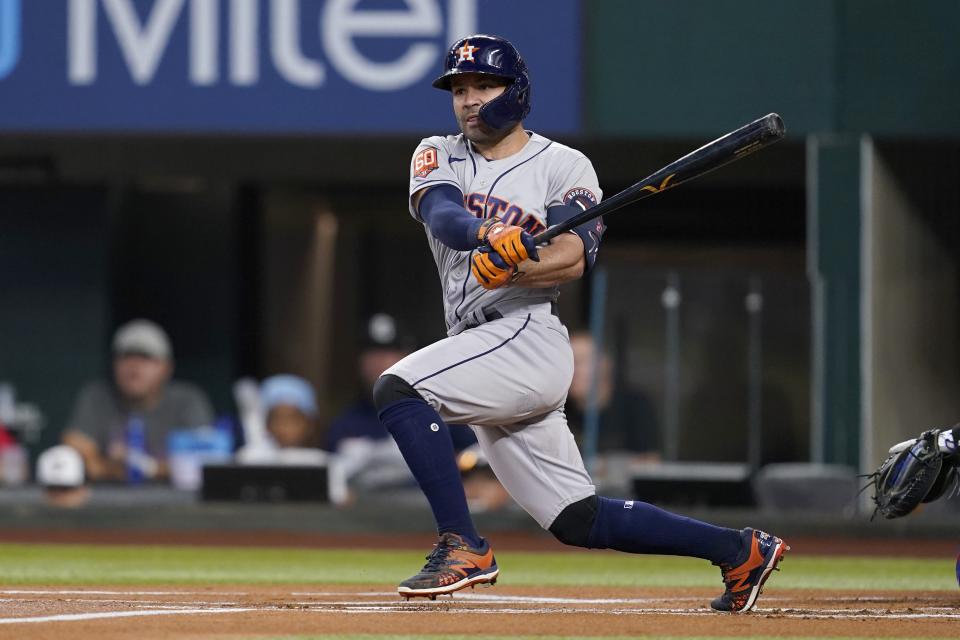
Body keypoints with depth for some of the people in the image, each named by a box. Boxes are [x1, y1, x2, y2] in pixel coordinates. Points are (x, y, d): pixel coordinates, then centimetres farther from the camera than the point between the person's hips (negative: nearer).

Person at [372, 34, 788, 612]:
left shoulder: (563, 167, 1)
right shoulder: (440, 156, 14)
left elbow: (573, 259, -14)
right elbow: (441, 216, -9)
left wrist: (512, 269, -34)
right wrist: (487, 234, -32)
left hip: (528, 336, -6)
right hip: (481, 348, 6)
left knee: (397, 388, -25)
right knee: (580, 521, 6)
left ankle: (463, 546, -23)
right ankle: (741, 551, 15)